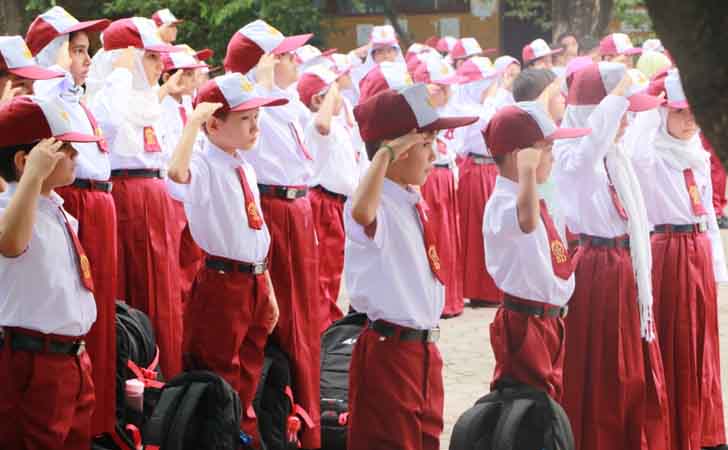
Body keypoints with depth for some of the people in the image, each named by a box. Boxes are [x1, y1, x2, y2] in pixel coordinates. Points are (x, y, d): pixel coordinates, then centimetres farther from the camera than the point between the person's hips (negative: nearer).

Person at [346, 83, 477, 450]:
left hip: (424, 348, 9)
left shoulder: (413, 202, 9)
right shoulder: (380, 206, -20)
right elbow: (361, 214, -45)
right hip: (388, 352, -9)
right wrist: (385, 154, -40)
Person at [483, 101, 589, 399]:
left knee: (550, 395, 18)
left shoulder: (533, 197, 12)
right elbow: (526, 221, -49)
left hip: (550, 318, 10)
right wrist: (527, 170, -41)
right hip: (524, 322, -10)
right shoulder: (502, 204, -22)